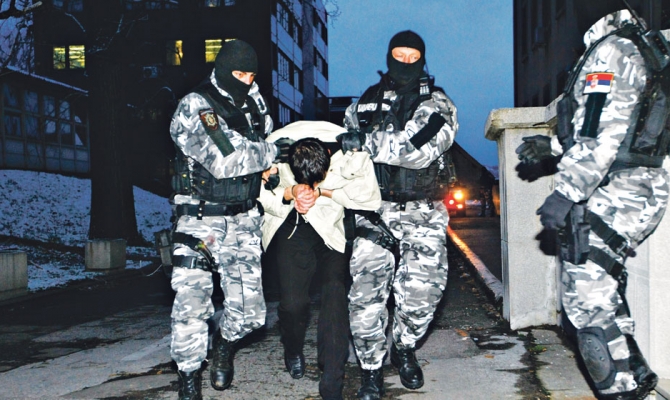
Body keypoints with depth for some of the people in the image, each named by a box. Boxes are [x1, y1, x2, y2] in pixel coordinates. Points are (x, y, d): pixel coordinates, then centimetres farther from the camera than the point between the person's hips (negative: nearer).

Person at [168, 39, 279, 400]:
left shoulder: (253, 102, 8)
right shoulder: (194, 106, -11)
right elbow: (224, 160, -22)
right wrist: (274, 152, -15)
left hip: (243, 220, 5)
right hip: (200, 219, -4)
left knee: (249, 313, 3)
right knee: (192, 304, -8)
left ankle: (223, 342, 36)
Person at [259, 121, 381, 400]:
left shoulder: (351, 154, -26)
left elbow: (372, 198, -16)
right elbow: (258, 194, -11)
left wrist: (322, 191, -26)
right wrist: (289, 193, -32)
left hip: (333, 228, 0)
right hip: (291, 227, 0)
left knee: (335, 298, -12)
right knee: (292, 301, -8)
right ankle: (293, 352, 28)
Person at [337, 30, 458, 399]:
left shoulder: (436, 105, 3)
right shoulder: (365, 102, 15)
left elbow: (421, 150, -17)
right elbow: (344, 149, 27)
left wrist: (367, 142, -20)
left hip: (422, 212, -2)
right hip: (374, 208, 2)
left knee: (422, 290, -10)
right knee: (366, 292, -9)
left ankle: (404, 349, 20)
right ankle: (370, 370, 6)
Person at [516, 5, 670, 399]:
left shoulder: (610, 51, -14)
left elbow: (600, 134, -23)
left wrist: (565, 193, -23)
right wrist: (554, 147, 21)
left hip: (615, 193, -11)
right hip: (635, 188, 11)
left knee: (589, 299, -8)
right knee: (602, 289, 19)